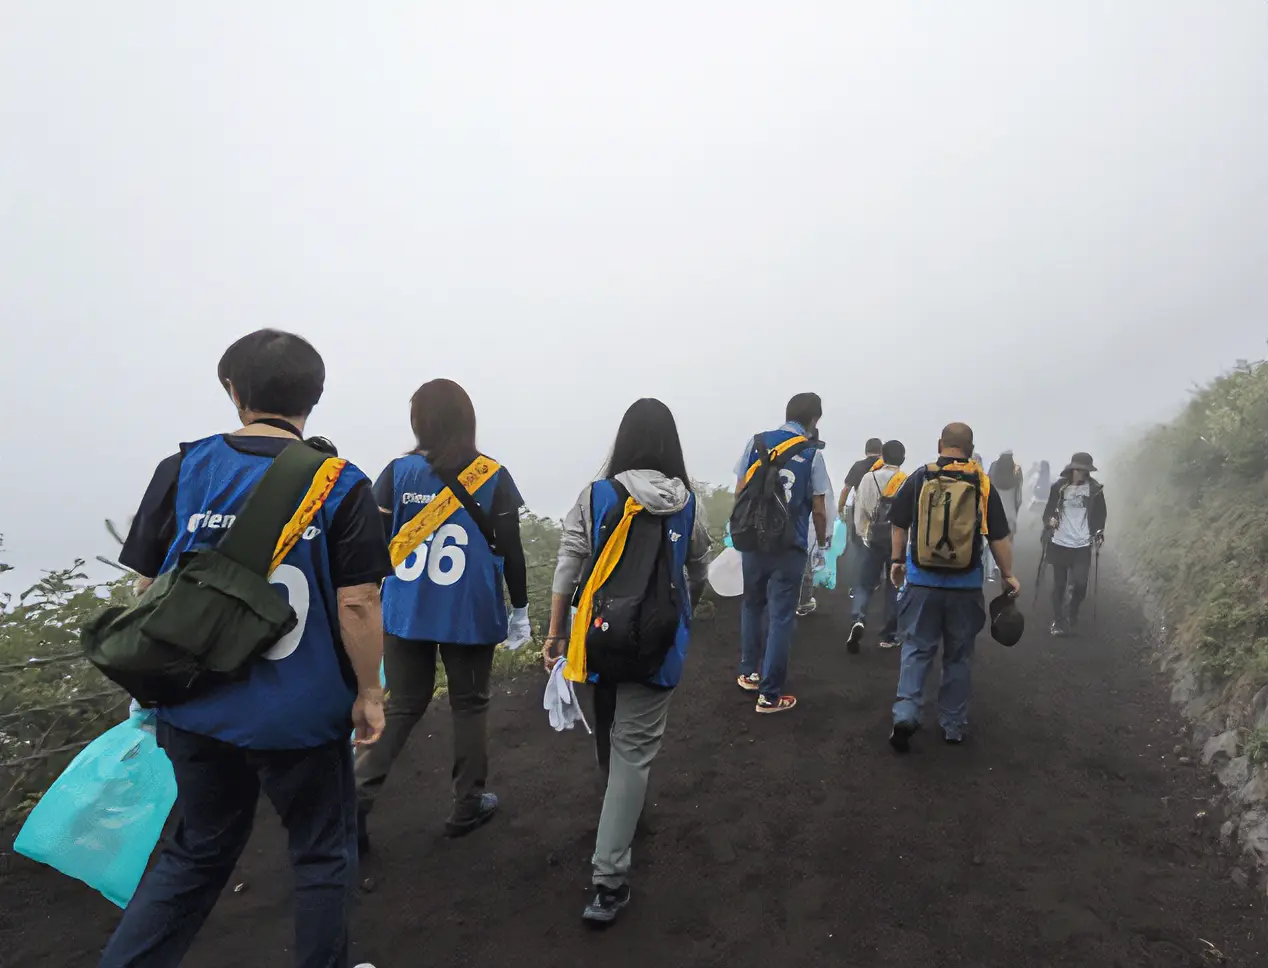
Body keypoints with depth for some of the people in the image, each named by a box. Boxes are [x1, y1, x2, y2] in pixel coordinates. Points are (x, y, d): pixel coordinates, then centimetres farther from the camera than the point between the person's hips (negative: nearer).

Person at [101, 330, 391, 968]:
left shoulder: (181, 471, -4)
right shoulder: (341, 486, -13)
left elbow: (146, 591, 0)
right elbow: (357, 603, -16)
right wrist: (368, 693, -3)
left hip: (196, 710, 4)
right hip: (301, 716, -3)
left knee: (198, 851, 25)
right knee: (322, 855, 18)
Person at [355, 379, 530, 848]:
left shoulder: (398, 473, -4)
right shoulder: (494, 477, -7)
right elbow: (510, 551, -5)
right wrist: (520, 610, 6)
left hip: (405, 612, 2)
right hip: (471, 614, -1)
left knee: (402, 707, 16)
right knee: (470, 705, 14)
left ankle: (357, 797, 6)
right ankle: (467, 807, 25)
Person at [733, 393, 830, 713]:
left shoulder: (756, 442, 2)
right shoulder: (812, 454, -5)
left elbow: (740, 492, 4)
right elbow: (818, 510, -4)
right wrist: (822, 541, 15)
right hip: (790, 546, -3)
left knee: (752, 606, 22)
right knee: (781, 616, 5)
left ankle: (749, 672, 31)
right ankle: (770, 694, 10)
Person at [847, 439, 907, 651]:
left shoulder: (868, 478, -2)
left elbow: (859, 510, 0)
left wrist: (862, 533, 14)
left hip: (874, 539, 1)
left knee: (864, 583, 9)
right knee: (894, 586, 11)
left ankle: (858, 620, -16)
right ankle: (889, 634, 15)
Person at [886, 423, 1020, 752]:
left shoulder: (919, 478, -1)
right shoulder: (983, 484, -2)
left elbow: (900, 525, 5)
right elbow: (999, 536, 0)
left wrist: (897, 561, 18)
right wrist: (1008, 574, 11)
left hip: (922, 580, 0)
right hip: (966, 584, 0)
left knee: (917, 649, 9)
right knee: (959, 656, 12)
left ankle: (905, 712, -7)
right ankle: (954, 725, 20)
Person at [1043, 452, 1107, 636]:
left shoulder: (1095, 488, -1)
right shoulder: (1059, 486, -3)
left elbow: (1100, 512, 9)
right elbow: (1050, 508, 6)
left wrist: (1099, 532, -1)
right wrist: (1049, 521, -13)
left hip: (1082, 545, 0)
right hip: (1059, 543, 0)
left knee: (1080, 585, -3)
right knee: (1059, 584, 6)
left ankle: (1072, 618, 21)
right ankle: (1058, 621, 17)